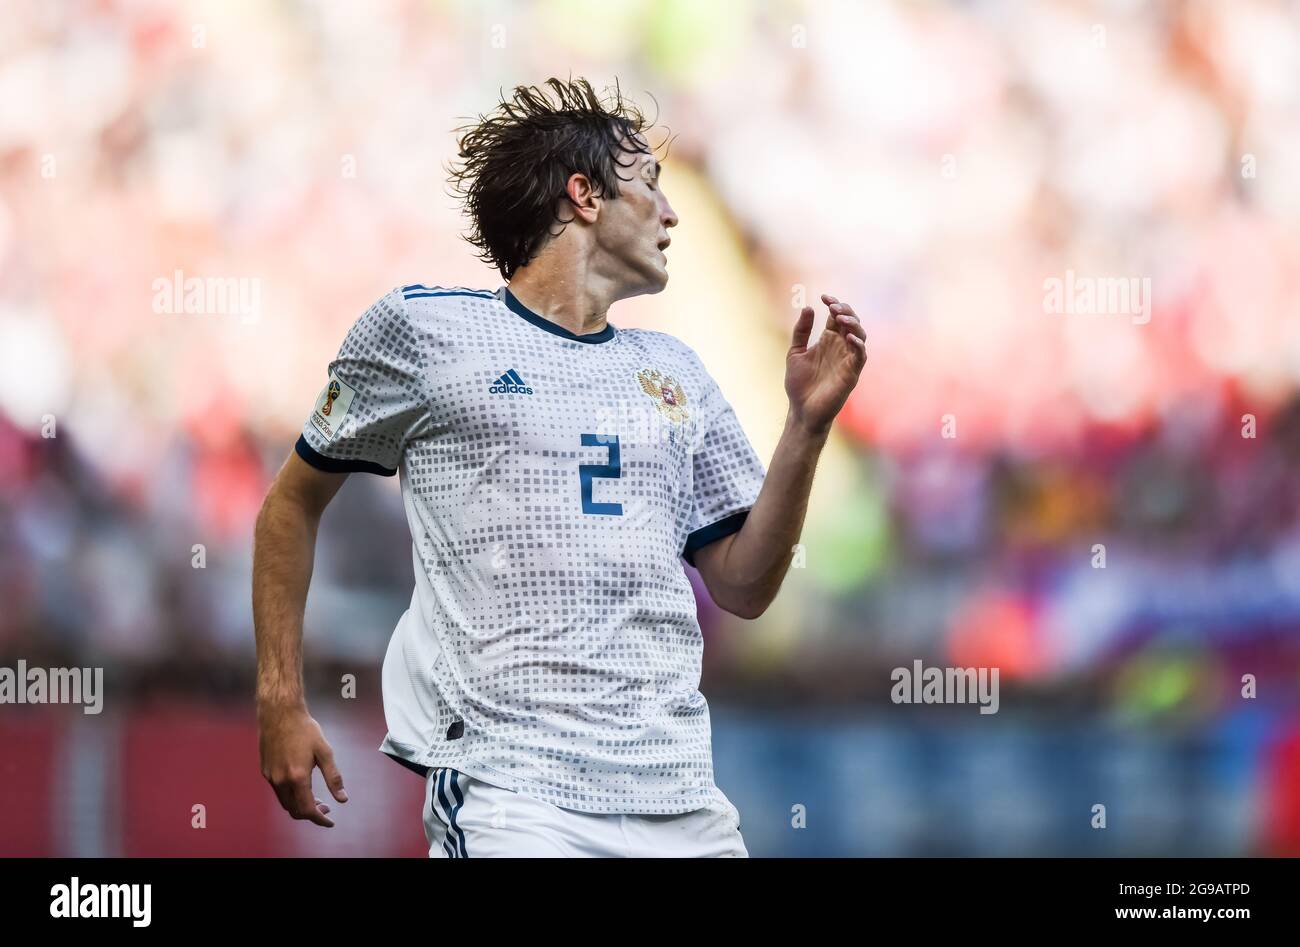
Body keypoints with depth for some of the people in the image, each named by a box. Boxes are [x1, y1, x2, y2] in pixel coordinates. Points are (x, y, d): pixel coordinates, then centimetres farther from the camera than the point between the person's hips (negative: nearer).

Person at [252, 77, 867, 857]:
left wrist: (809, 426, 6)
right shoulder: (423, 327, 5)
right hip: (510, 792, -5)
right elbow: (295, 502, 12)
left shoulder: (678, 375, 18)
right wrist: (281, 702, 6)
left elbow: (744, 588, 17)